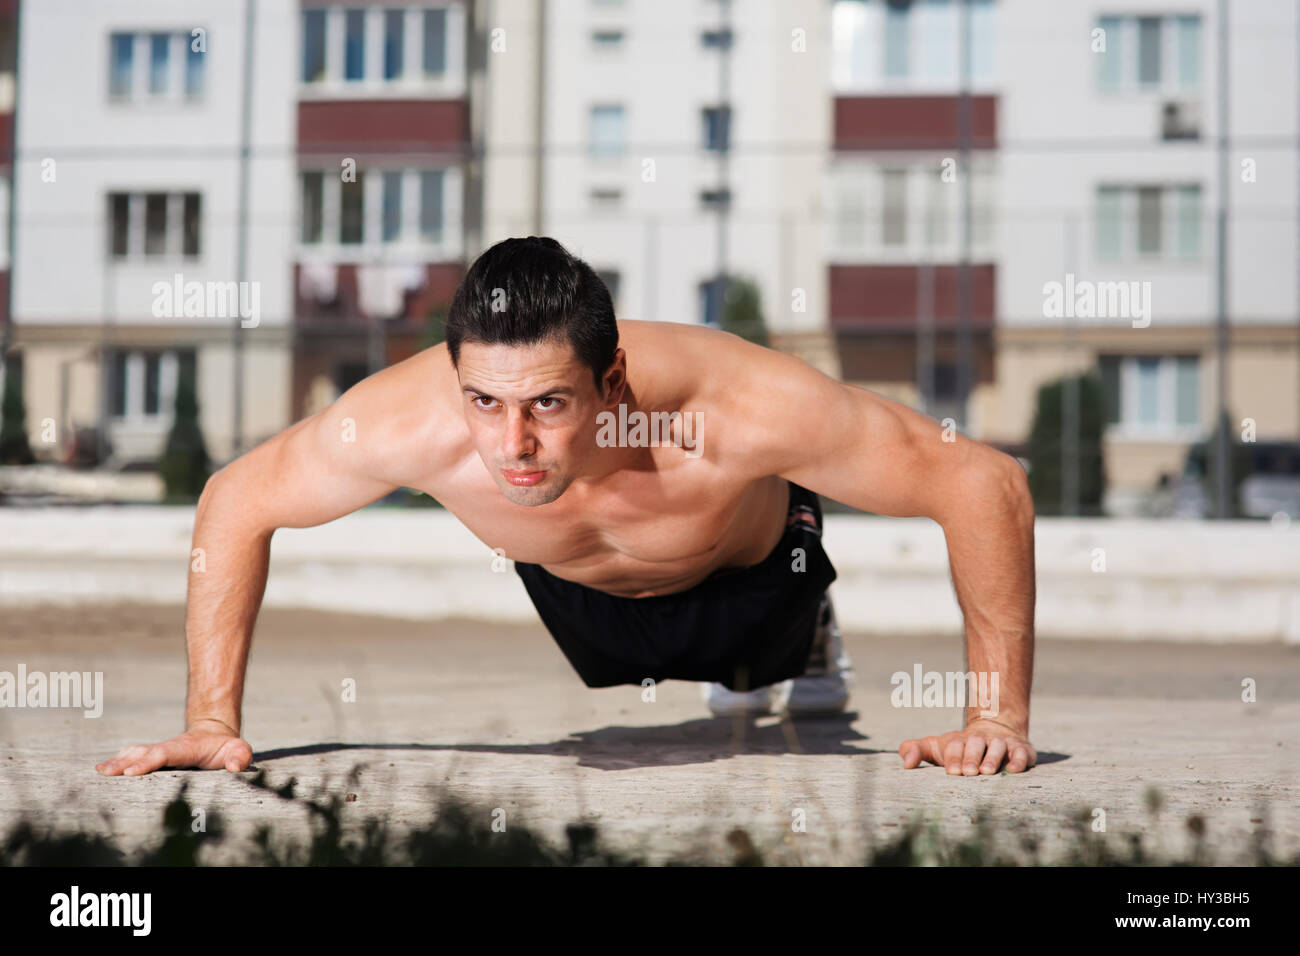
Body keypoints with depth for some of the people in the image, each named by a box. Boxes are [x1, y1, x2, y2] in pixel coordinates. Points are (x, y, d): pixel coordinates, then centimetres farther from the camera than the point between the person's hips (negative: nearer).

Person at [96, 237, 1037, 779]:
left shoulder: (739, 410, -50)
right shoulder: (410, 421, -45)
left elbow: (986, 482, -39)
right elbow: (237, 502, -24)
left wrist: (1001, 715, -39)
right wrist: (211, 720, -27)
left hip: (746, 575, -2)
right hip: (577, 589, 2)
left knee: (765, 667, 32)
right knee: (611, 672, 36)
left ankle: (805, 635, 65)